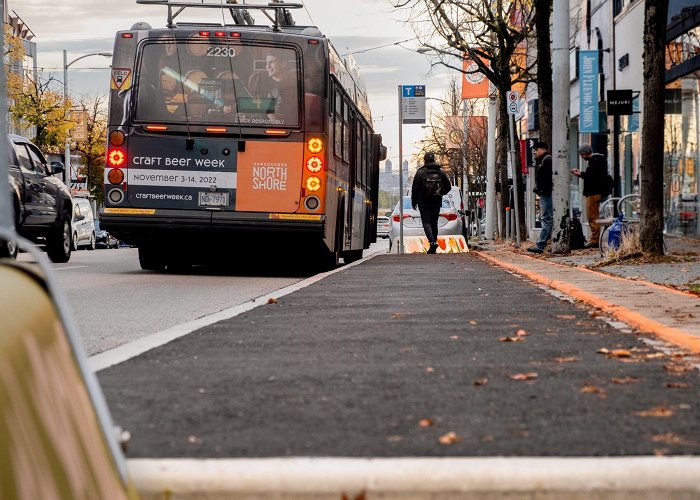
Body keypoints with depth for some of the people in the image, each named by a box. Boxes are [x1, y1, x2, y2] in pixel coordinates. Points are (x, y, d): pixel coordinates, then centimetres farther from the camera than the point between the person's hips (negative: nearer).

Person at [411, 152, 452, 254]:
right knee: (434, 223, 12)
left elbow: (415, 189, -6)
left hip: (424, 203, -4)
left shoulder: (420, 172, -7)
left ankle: (432, 242, -28)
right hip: (437, 203, 4)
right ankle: (433, 249, 14)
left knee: (426, 223, -5)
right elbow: (448, 186, 8)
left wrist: (414, 202, 4)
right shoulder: (440, 172, 4)